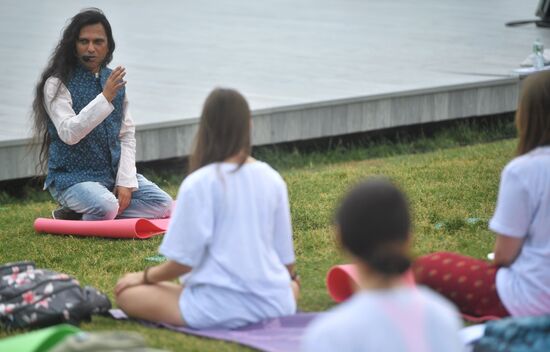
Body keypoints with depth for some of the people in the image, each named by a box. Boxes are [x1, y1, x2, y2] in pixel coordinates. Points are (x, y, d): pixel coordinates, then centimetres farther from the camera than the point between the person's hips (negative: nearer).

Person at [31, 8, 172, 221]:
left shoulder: (114, 80, 9)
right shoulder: (57, 83, -10)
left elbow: (127, 135, 8)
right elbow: (69, 134, -21)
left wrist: (125, 181, -5)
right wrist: (105, 98, -28)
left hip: (113, 172, 7)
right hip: (72, 177, -7)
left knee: (163, 205, -8)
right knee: (106, 207, -36)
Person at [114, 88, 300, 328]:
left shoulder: (197, 184, -12)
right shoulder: (272, 179, 2)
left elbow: (184, 261, -11)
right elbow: (286, 261, 9)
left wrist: (145, 276, 9)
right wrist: (289, 278, 33)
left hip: (217, 308, -5)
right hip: (273, 305, 5)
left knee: (128, 293, 8)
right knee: (291, 285, 38)